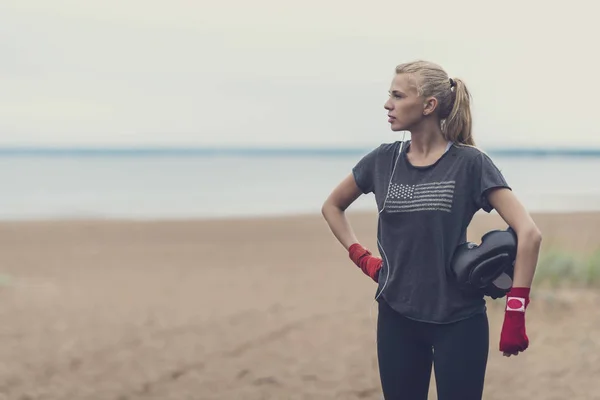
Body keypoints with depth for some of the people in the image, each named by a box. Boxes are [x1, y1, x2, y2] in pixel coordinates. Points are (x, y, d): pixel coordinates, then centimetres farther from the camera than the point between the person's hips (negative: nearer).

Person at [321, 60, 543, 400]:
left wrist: (515, 312, -18)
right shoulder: (383, 161, 2)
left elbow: (529, 233, -16)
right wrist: (361, 257, 6)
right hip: (396, 318, 4)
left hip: (459, 321, -4)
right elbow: (332, 206, 19)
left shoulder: (469, 163, -10)